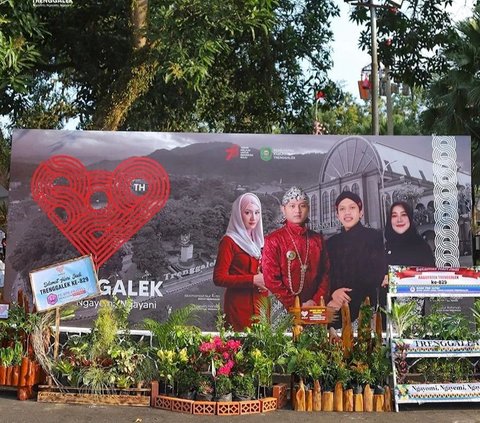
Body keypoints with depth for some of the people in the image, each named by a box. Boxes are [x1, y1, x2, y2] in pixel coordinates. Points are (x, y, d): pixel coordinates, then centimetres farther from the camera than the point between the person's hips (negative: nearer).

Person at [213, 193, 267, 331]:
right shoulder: (229, 241, -7)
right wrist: (252, 280, -18)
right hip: (239, 306, -7)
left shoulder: (259, 241, 14)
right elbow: (219, 278, -13)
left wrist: (264, 280, 1)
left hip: (261, 304, 7)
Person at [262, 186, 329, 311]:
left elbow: (326, 274, 7)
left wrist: (316, 301, -7)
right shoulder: (273, 240, -4)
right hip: (284, 310, -3)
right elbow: (271, 279, -10)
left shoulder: (318, 239, 8)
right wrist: (295, 306, -13)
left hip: (315, 308, 3)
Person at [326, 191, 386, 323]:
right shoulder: (331, 242, 14)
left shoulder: (374, 236, 1)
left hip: (365, 307, -3)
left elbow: (376, 274, -6)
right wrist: (333, 292, -13)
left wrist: (346, 299, -13)